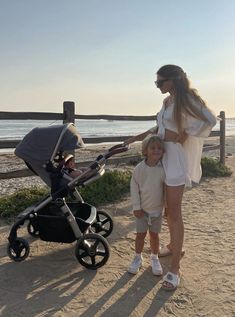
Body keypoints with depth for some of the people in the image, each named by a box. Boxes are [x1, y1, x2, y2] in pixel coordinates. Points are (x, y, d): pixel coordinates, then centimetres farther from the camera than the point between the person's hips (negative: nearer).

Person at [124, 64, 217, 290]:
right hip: (159, 156, 8)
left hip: (175, 158, -8)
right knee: (168, 209, 18)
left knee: (174, 212, -7)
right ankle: (174, 246, 38)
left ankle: (174, 269, 1)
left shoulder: (186, 100, -11)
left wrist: (184, 135, -16)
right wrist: (136, 138, 22)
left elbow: (210, 120, -23)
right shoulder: (167, 101, 13)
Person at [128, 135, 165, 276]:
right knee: (140, 234, 10)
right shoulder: (139, 168, -14)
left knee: (154, 234, 13)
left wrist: (166, 204, 1)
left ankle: (155, 258, 33)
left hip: (157, 209, 1)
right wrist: (136, 207, -8)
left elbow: (166, 188, 0)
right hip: (142, 209, 0)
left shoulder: (163, 169, -12)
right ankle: (138, 257, 30)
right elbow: (134, 187, -8)